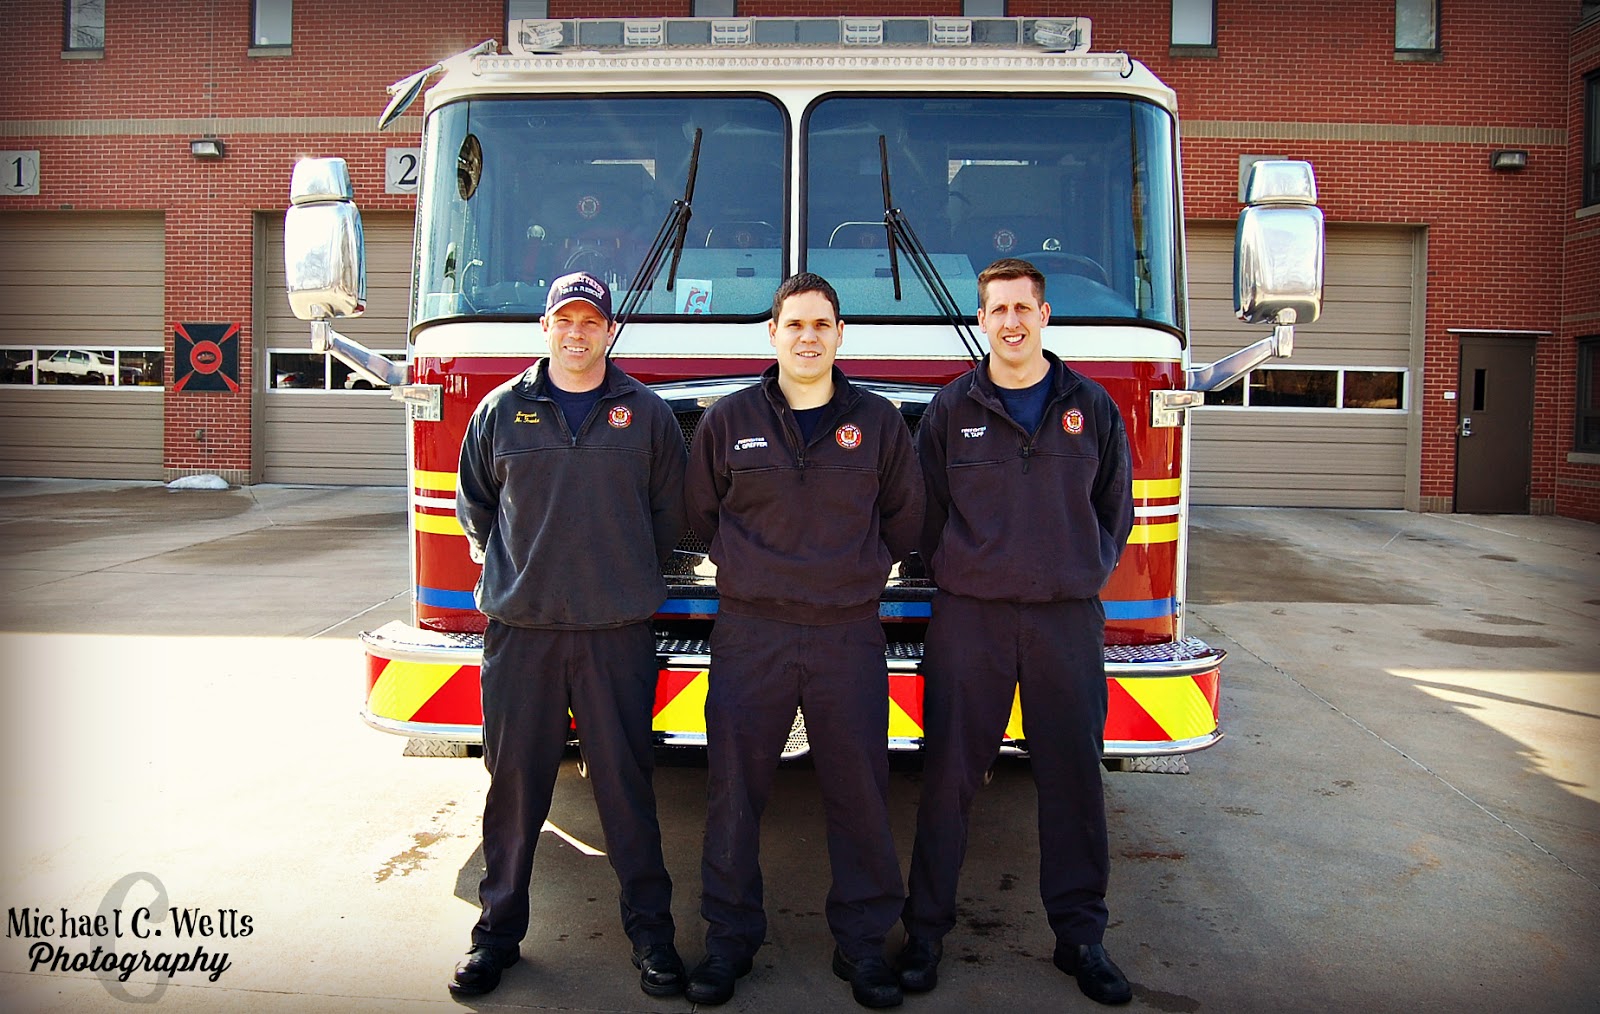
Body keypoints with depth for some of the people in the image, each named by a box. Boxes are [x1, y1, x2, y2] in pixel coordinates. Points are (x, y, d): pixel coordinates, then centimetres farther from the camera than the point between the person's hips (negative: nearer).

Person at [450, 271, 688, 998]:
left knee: (627, 784, 4)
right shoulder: (502, 409, 7)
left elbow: (668, 514, 11)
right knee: (513, 783, 8)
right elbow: (474, 504, 17)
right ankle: (498, 929, 23)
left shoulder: (646, 414, 5)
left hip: (618, 630, -1)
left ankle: (651, 931, 17)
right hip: (519, 625, 1)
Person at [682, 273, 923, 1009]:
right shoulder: (729, 421, 4)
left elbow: (902, 521, 15)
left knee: (859, 789, 4)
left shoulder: (877, 422, 6)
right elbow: (700, 513, 14)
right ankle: (729, 939, 20)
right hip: (750, 631, 0)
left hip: (849, 633, 0)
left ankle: (863, 942, 20)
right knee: (734, 787, 5)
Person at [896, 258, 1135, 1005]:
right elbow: (925, 511, 7)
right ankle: (926, 927, 17)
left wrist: (1087, 574, 6)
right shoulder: (951, 409, 3)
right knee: (949, 774, 4)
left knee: (1073, 775, 7)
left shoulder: (1091, 407, 7)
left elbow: (1115, 509, 13)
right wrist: (957, 575, 4)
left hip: (1068, 617, 1)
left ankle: (1080, 934, 22)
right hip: (969, 615, -1)